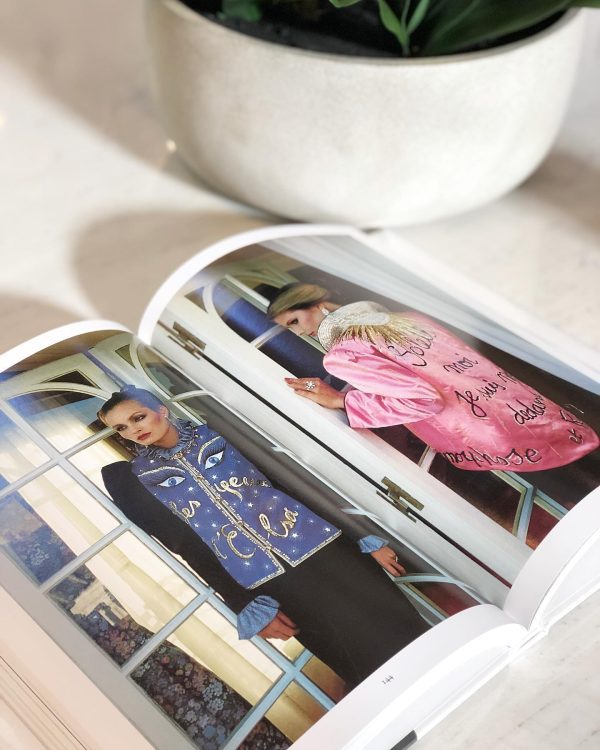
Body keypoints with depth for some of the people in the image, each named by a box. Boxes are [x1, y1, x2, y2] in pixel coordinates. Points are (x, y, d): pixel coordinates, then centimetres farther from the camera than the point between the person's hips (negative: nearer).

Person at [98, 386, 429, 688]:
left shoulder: (214, 432, 12)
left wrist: (364, 537, 4)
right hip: (265, 582, -2)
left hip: (320, 543, 2)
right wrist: (248, 607, -8)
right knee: (378, 665, -10)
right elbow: (186, 546, 1)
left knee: (408, 635, -3)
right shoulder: (133, 477, 9)